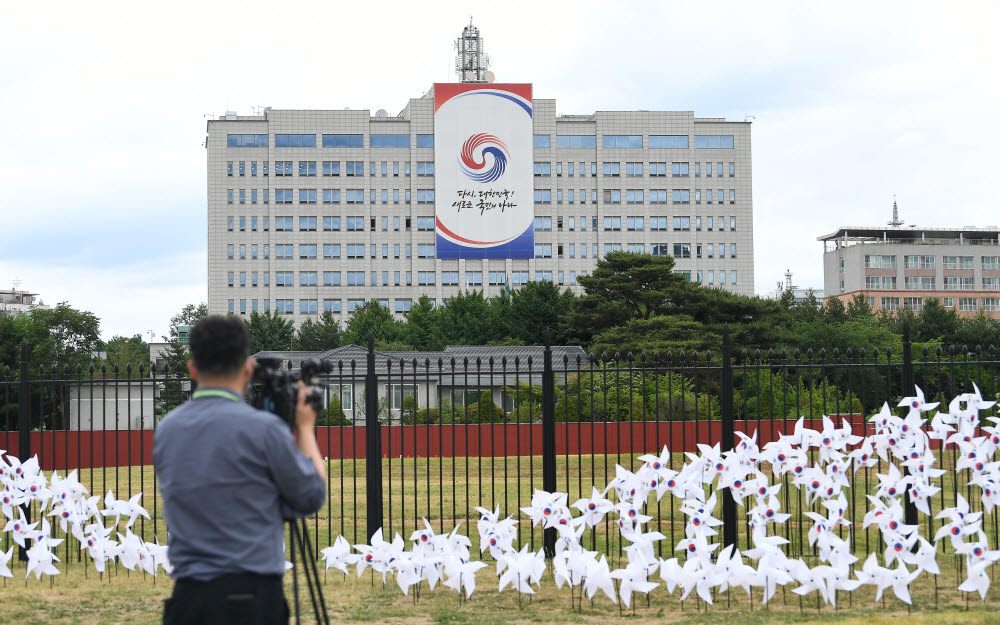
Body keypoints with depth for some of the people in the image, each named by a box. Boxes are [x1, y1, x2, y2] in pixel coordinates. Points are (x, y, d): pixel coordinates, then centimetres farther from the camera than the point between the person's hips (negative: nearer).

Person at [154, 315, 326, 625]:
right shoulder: (262, 428, -10)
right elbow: (311, 497, 3)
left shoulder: (166, 429, 8)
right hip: (250, 599, -5)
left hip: (186, 599, 5)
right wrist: (305, 428, 16)